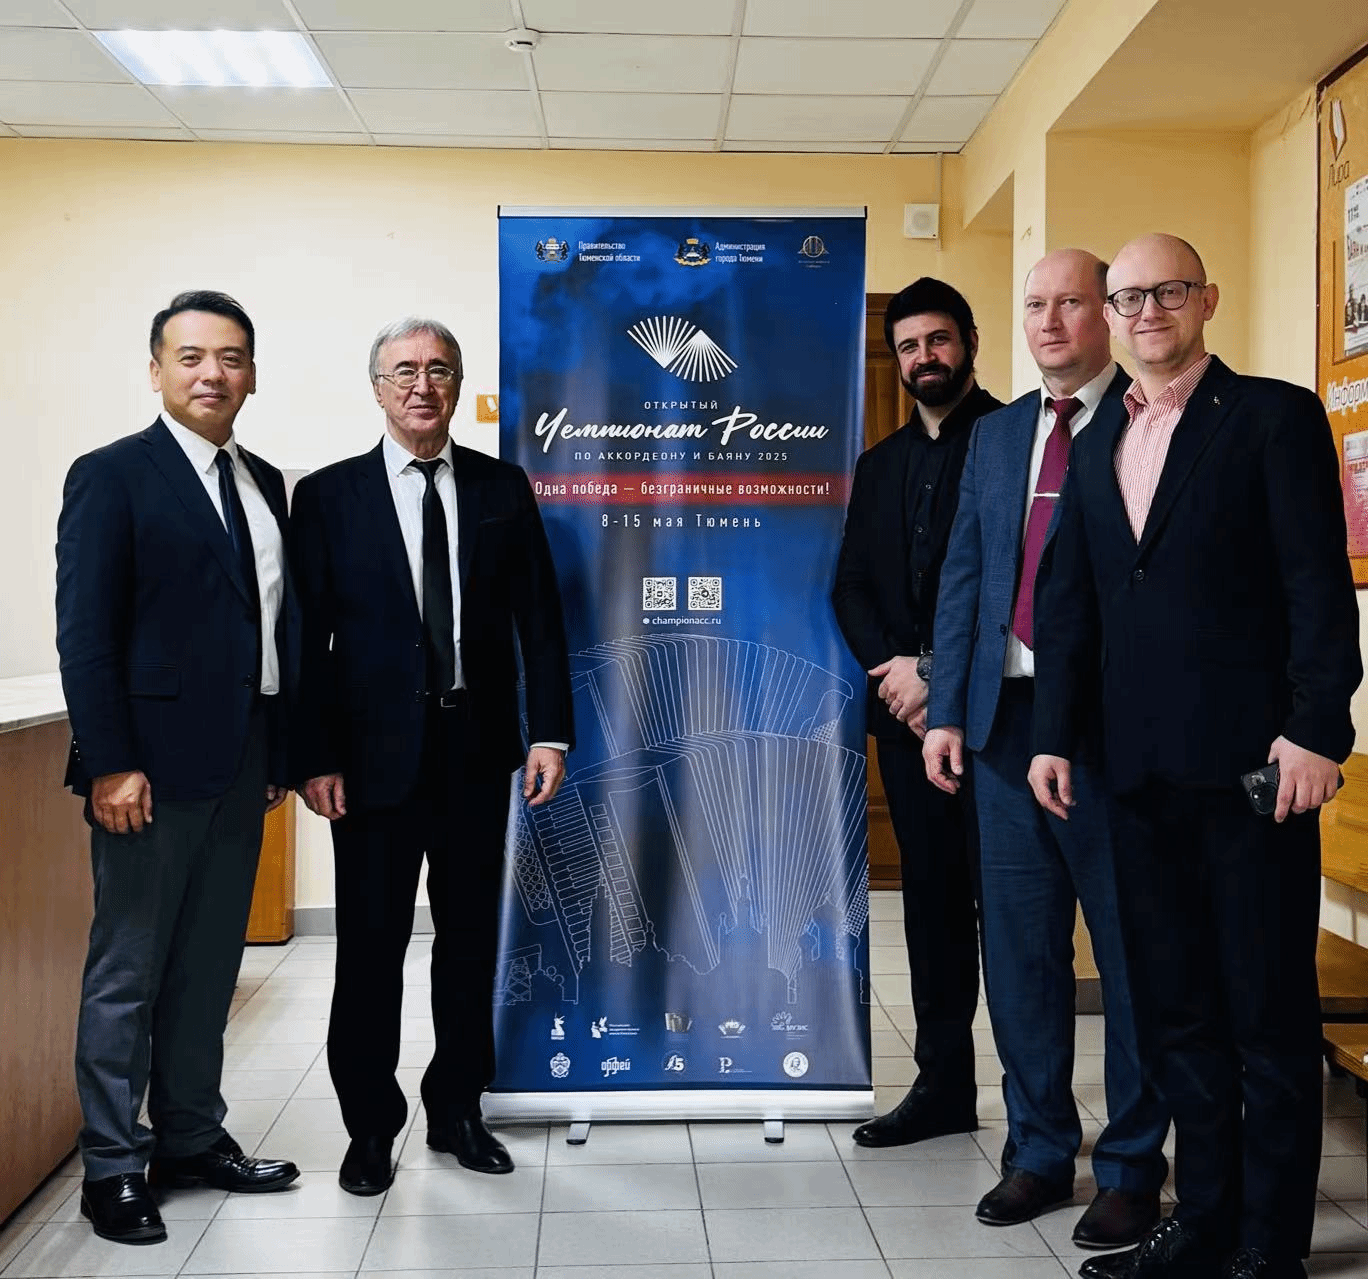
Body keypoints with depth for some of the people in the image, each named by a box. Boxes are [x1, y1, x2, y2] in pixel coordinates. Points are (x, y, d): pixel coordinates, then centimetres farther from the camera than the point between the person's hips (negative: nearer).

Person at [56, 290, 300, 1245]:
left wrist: (281, 752, 10)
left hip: (243, 764, 6)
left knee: (209, 967, 14)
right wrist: (111, 765, -16)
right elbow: (85, 633, -11)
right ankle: (113, 1166, 17)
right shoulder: (111, 477, -6)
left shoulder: (264, 483, 13)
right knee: (127, 972, 4)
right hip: (154, 764, -6)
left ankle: (192, 1139, 28)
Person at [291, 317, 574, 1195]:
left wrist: (550, 730, -4)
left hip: (478, 751, 2)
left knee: (471, 940, 12)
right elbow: (308, 635, -3)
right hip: (375, 755, -2)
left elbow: (539, 619, 4)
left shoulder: (503, 488, 5)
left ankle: (458, 1109, 29)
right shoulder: (328, 496, 0)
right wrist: (315, 756, -9)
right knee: (371, 946, 5)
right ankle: (371, 1126, 23)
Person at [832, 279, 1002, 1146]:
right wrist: (892, 665, -5)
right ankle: (944, 1088, 21)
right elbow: (852, 587, 14)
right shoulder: (880, 464, 18)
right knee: (931, 900, 11)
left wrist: (938, 674, -14)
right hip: (906, 712, 6)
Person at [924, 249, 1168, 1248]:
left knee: (1130, 951, 6)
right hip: (1007, 718, 6)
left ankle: (1133, 1167, 21)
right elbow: (963, 576, 11)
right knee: (1019, 948, 13)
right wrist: (947, 709, 7)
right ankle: (1040, 1150, 28)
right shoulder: (996, 435, 14)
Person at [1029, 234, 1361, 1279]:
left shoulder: (1276, 416, 0)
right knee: (1174, 1010, 12)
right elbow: (1069, 602, 15)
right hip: (1142, 766, 6)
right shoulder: (1096, 444, 16)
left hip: (1251, 760, -5)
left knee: (1270, 1010, 4)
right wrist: (1055, 735, 9)